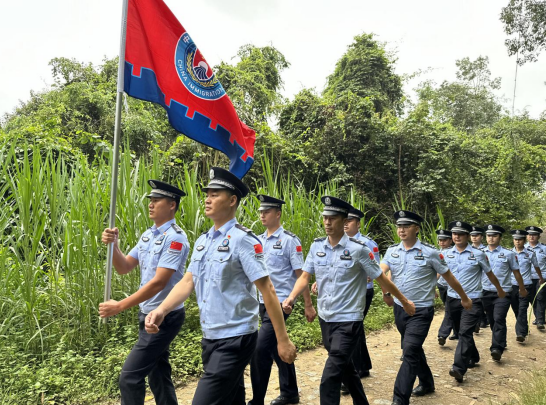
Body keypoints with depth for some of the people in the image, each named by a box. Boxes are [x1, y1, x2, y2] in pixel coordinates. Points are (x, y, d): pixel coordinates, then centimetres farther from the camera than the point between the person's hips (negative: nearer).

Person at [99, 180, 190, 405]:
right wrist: (113, 245, -12)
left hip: (165, 317, -9)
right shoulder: (147, 235, 8)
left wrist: (120, 306, -24)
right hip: (149, 315, 9)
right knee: (157, 374, 17)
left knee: (130, 377, -5)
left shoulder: (175, 238, -19)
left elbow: (158, 283, -25)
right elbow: (123, 268, 7)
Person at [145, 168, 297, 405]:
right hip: (210, 338, 8)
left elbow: (267, 291, -15)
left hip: (235, 340, -7)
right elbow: (187, 281, 5)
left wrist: (283, 340, -14)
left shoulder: (243, 240, -15)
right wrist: (161, 310, -13)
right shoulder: (202, 241, 8)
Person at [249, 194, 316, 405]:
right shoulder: (258, 240, 8)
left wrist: (309, 305, -7)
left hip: (280, 302, -7)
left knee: (260, 349, -12)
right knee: (277, 348, 16)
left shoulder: (289, 240, -9)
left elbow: (301, 274, -8)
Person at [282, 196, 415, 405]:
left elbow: (381, 279, -4)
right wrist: (291, 298, -17)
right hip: (325, 319, 6)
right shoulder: (316, 246, 0)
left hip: (348, 321, -5)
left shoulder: (358, 249, -13)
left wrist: (404, 301, 5)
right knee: (345, 367, 23)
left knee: (330, 378, -9)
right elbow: (305, 276, -1)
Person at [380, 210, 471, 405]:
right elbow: (380, 271, -15)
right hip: (399, 309, 5)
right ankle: (426, 383, 42)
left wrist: (464, 298, 12)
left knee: (410, 352, -12)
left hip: (421, 311, -5)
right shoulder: (392, 250, 0)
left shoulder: (430, 252, -10)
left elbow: (448, 276, 1)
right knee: (414, 349, 20)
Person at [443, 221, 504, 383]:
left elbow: (490, 274, 8)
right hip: (453, 298, 4)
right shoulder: (446, 254, 3)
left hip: (472, 299, -4)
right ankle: (473, 357, 39)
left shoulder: (478, 254, -4)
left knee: (465, 333, -14)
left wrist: (500, 290, 20)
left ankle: (459, 369, -16)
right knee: (461, 332, 17)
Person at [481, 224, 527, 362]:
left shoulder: (508, 254, -2)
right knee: (491, 320, 13)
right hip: (486, 292, 4)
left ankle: (497, 349, -18)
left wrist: (522, 289, 16)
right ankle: (500, 343, 32)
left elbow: (516, 272, 8)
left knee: (499, 319, -16)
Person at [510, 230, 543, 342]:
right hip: (512, 285, 2)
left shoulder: (530, 254, 0)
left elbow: (536, 267, 14)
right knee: (516, 310, 12)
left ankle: (521, 333, -12)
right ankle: (524, 329, 30)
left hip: (526, 285, -2)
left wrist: (541, 278, 26)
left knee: (522, 310, -10)